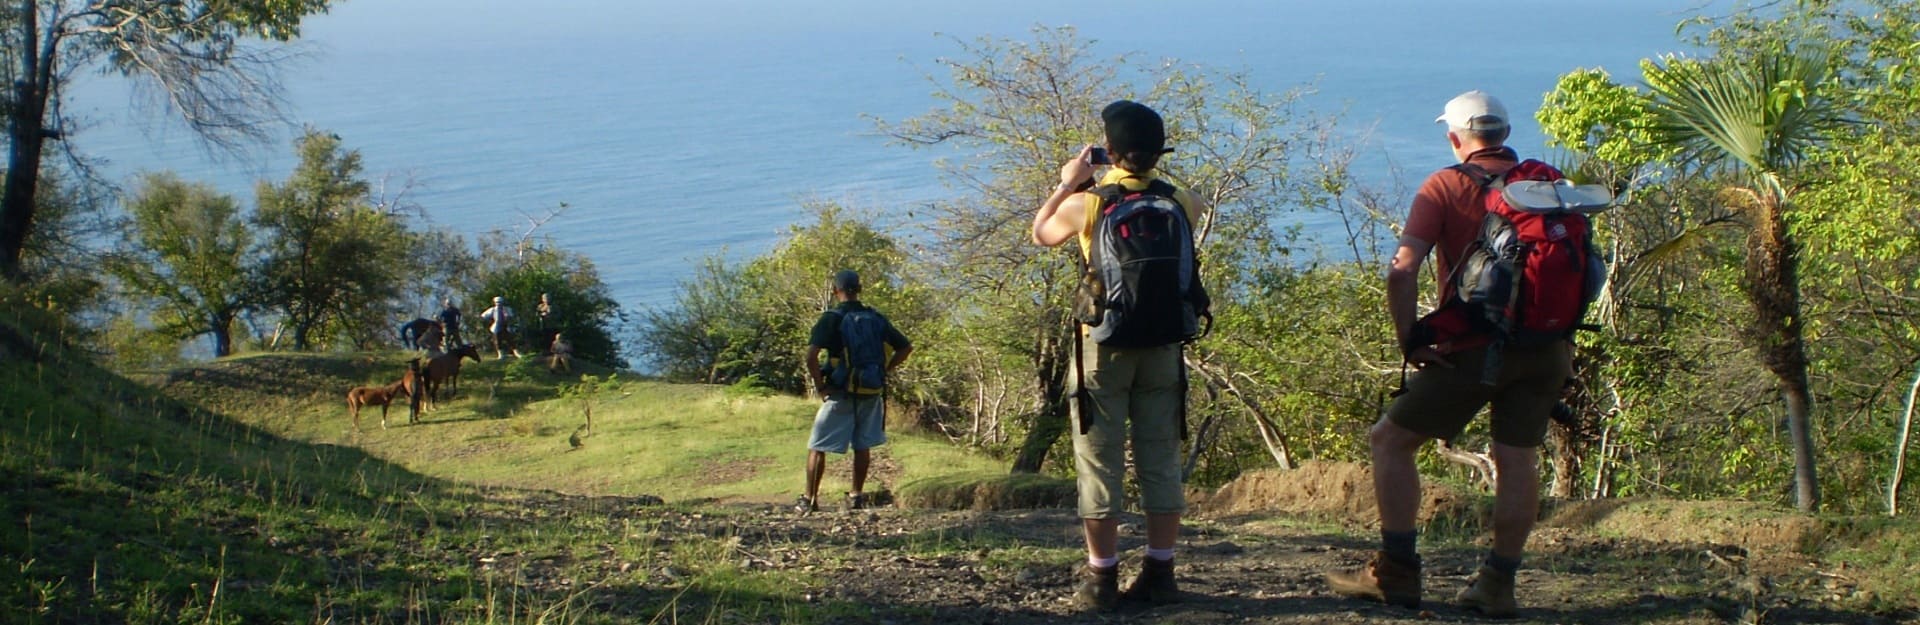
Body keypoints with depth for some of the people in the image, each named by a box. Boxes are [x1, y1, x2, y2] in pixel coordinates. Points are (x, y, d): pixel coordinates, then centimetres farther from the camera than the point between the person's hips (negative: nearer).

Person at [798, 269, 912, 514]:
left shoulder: (832, 318, -10)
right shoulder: (876, 318, 5)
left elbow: (811, 356, -21)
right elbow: (906, 347, 9)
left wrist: (820, 384, -9)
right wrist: (884, 370, 10)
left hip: (840, 393, -4)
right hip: (871, 393, 4)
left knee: (817, 447, 5)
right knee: (863, 446, 15)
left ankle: (810, 499, 6)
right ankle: (857, 496, 17)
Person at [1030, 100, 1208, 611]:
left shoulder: (1086, 204, -9)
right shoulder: (1179, 202, -1)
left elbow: (1041, 233, 10)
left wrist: (1068, 184, 19)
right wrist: (1152, 182, 24)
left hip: (1104, 344, -3)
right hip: (1163, 345, 3)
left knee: (1100, 462, 2)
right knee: (1161, 459, 8)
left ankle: (1102, 577, 1)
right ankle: (1160, 573, 10)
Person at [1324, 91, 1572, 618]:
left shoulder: (1445, 187, -3)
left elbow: (1402, 271, -14)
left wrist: (1410, 339, -7)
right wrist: (1563, 336, 18)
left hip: (1475, 348, -5)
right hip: (1546, 349, 5)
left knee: (1390, 441, 8)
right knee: (1518, 459, 11)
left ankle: (1396, 573, 7)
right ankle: (1498, 584, 12)